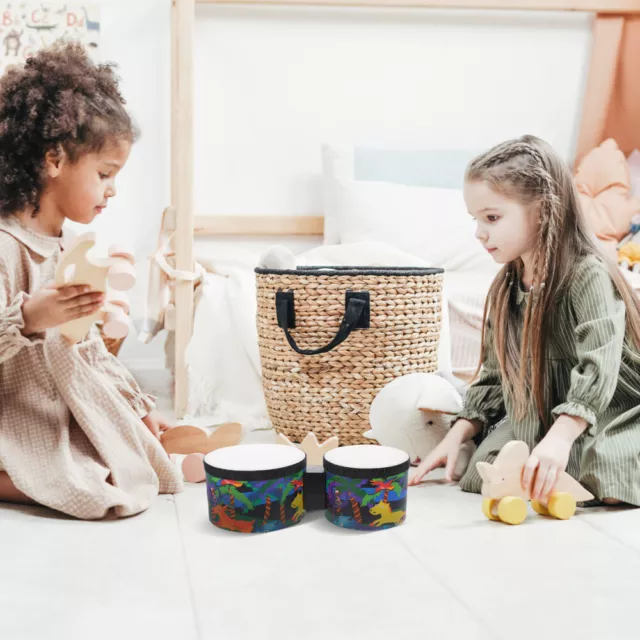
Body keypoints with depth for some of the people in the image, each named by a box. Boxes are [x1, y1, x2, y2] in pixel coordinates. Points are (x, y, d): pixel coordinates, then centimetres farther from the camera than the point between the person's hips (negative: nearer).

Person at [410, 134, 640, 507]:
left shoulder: (588, 276, -17)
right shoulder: (505, 290, 7)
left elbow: (597, 370, -29)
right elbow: (495, 378, 12)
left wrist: (560, 438, -42)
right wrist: (457, 435, 1)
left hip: (609, 419, -6)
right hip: (531, 426, 6)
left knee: (609, 491, -32)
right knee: (478, 479, -15)